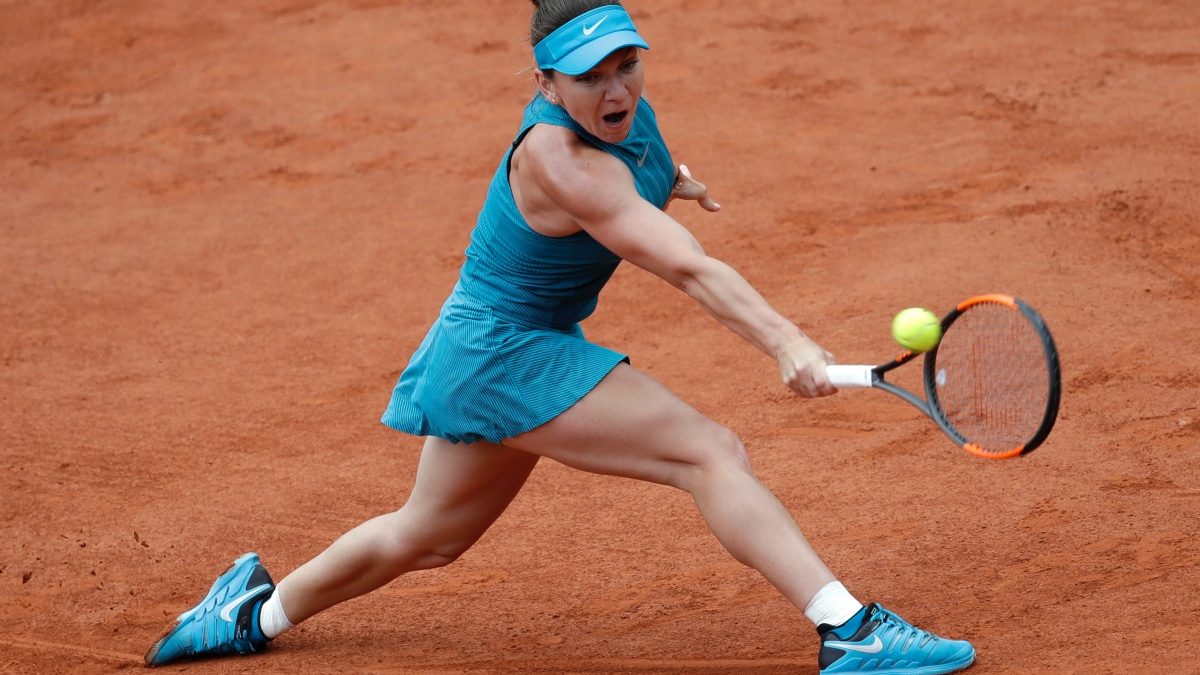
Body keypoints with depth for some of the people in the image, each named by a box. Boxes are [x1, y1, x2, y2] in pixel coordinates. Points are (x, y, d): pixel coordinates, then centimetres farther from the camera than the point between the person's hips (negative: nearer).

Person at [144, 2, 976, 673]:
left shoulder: (621, 108, -4)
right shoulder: (561, 161, -30)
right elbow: (689, 267, -38)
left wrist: (666, 174, 14)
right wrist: (785, 342, -44)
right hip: (508, 356, -10)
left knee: (429, 536, 28)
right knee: (711, 451, -19)